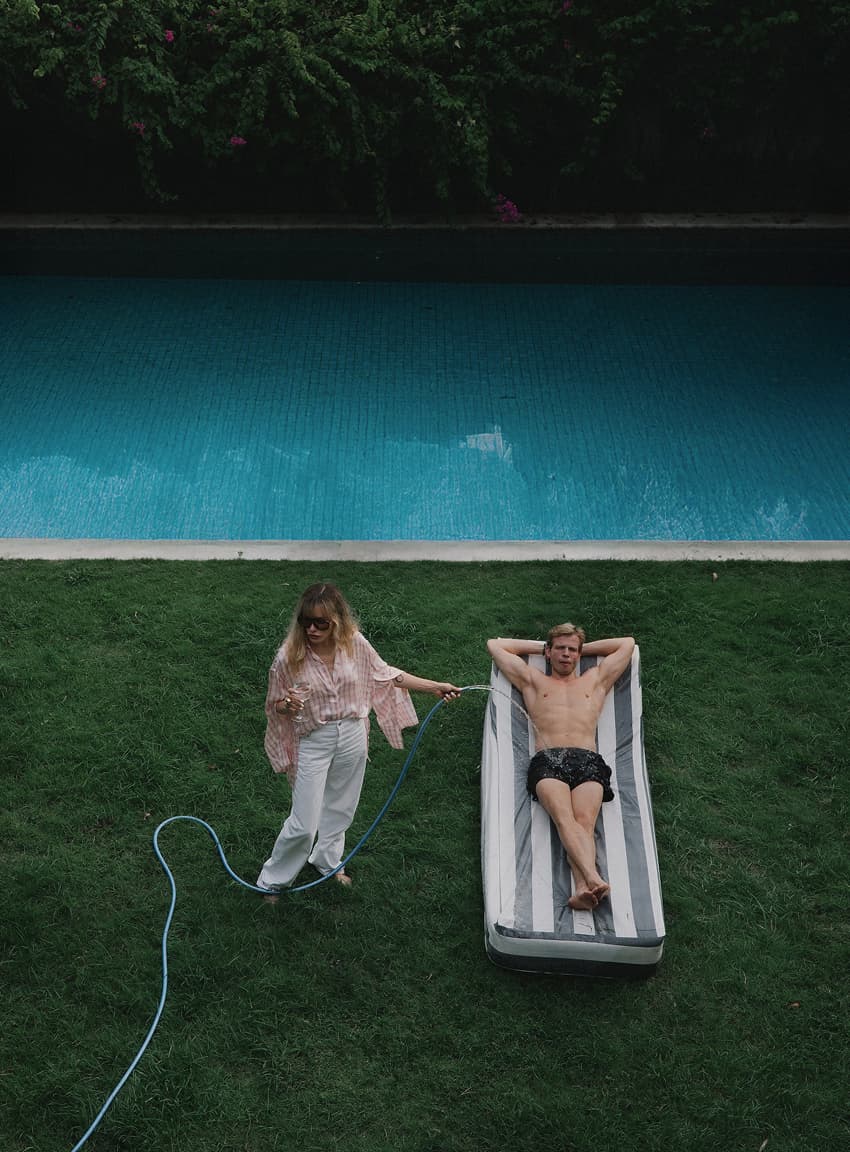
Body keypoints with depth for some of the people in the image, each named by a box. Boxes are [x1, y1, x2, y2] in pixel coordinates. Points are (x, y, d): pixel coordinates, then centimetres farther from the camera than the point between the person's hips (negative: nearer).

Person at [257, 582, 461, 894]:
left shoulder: (354, 643, -13)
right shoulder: (288, 656, -20)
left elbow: (385, 675, 4)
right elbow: (275, 707, -6)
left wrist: (434, 687, 2)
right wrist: (287, 705, -31)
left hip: (352, 736, 4)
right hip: (313, 742, -4)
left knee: (340, 807, 22)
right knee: (304, 824, -1)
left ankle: (326, 860, 49)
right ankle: (272, 880, 23)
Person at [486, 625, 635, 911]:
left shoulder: (595, 680, 33)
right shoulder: (533, 681, 31)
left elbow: (628, 643, 41)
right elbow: (495, 645, 36)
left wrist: (583, 648, 41)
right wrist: (540, 646, 39)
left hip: (588, 759, 1)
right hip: (547, 759, -1)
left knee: (585, 820, -28)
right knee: (564, 818, -31)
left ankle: (582, 888, -50)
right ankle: (594, 879, -52)